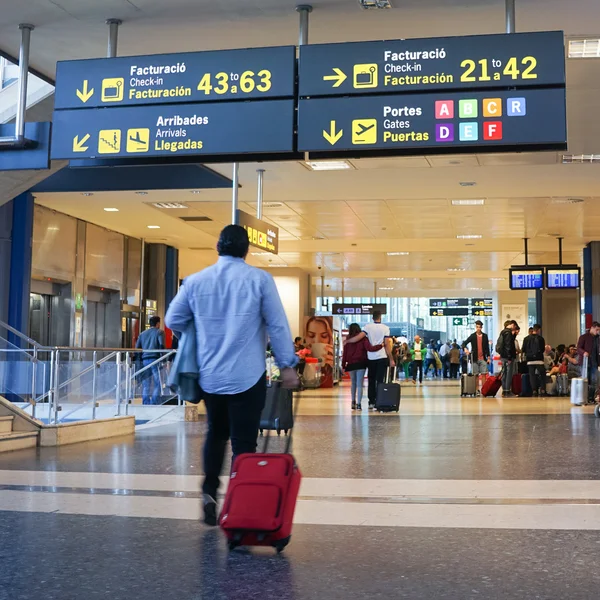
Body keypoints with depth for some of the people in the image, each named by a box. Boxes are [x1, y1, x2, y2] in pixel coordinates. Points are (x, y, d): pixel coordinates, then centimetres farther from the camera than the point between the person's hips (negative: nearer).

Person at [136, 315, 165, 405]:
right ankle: (154, 403, -10)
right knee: (158, 383, -1)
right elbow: (161, 345, -11)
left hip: (144, 360, 5)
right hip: (155, 359, -5)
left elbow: (137, 347, 13)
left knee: (145, 384, 8)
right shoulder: (159, 332, 4)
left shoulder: (142, 334, 20)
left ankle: (146, 403, 5)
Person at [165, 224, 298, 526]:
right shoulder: (260, 279, -5)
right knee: (243, 442, 1)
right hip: (248, 377, -3)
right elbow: (277, 325, -6)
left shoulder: (195, 281, 3)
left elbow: (173, 321, 11)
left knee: (216, 433, 22)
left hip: (210, 376, 3)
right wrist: (287, 365, 1)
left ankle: (209, 491, 11)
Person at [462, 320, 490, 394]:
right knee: (476, 375, 2)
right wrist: (465, 349, -24)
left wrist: (488, 357, 6)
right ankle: (477, 390, 7)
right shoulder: (472, 336, 3)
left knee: (484, 374, -6)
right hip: (475, 359, -1)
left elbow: (487, 347, 11)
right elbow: (464, 343, -2)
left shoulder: (485, 336, 8)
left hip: (483, 358, 1)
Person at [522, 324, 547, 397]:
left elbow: (523, 350, 3)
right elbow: (542, 349, -2)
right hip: (539, 360, -2)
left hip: (530, 360, 2)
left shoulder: (526, 339, 1)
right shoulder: (540, 338, -7)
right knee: (542, 375, 8)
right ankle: (542, 390, 0)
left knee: (532, 375, 4)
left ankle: (534, 390, -2)